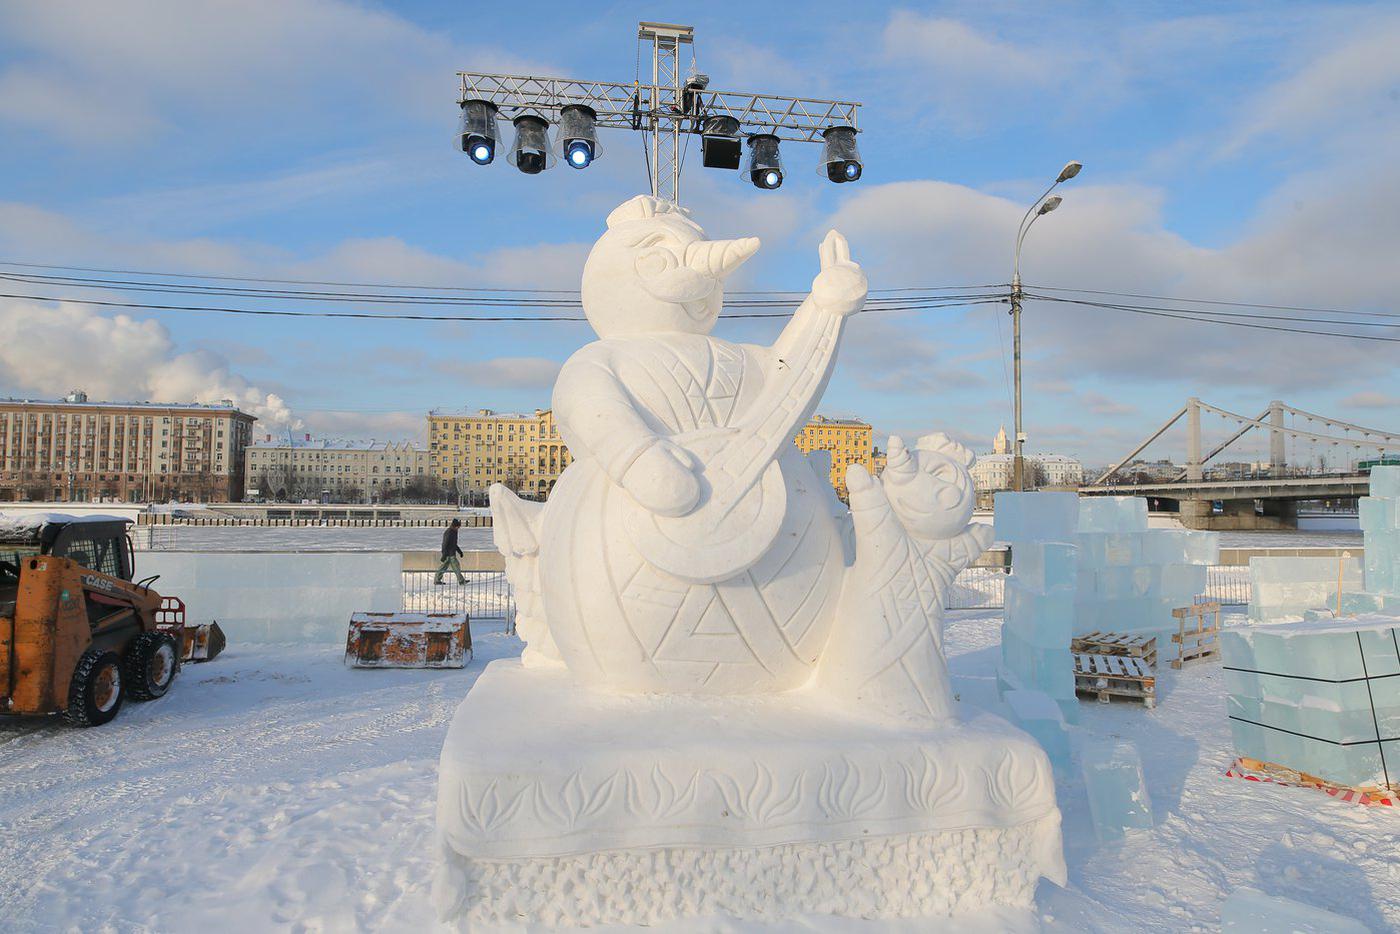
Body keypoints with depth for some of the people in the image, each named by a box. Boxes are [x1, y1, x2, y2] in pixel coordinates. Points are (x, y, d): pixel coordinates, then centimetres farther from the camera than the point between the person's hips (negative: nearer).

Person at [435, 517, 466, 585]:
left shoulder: (454, 531, 12)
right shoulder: (448, 533, -20)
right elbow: (445, 545, -22)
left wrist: (459, 551, 23)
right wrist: (444, 555, -23)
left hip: (452, 553, 10)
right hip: (449, 554, -10)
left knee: (444, 567, 12)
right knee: (456, 566, -3)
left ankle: (436, 580, 16)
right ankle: (461, 580, 4)